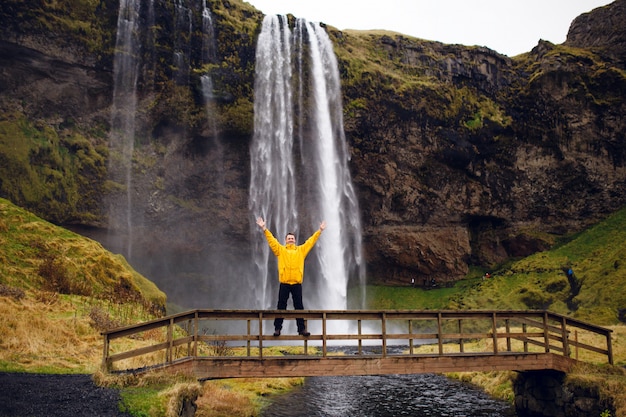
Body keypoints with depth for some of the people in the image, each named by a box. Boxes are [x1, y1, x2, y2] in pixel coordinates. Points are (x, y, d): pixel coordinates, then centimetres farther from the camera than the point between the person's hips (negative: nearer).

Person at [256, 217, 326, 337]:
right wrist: (264, 229, -4)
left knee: (299, 307, 5)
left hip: (297, 283, 1)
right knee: (281, 307, 3)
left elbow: (311, 241, 12)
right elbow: (271, 239, 3)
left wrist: (320, 231, 9)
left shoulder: (301, 250, 12)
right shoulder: (280, 250, 9)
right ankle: (277, 328, 8)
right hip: (284, 283, -1)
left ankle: (302, 328, 9)